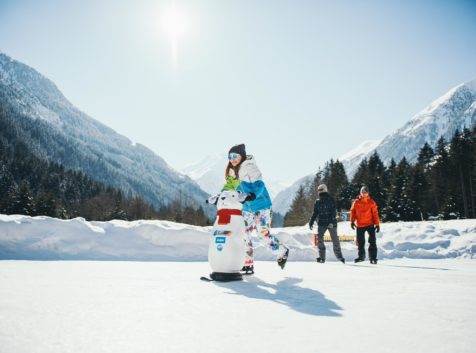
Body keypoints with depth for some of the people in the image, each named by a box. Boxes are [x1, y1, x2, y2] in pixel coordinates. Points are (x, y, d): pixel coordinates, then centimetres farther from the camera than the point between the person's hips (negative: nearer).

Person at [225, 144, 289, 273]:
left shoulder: (249, 167, -14)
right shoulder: (232, 172, 10)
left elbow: (259, 184, -24)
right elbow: (229, 187, 13)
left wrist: (252, 195, -42)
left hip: (261, 206, -8)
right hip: (247, 208, 8)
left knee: (264, 234, -7)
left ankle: (282, 251, 19)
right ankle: (247, 264, 12)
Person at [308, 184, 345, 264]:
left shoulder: (330, 200, -3)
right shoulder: (317, 202, 10)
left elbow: (333, 211, -11)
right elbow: (315, 213, 16)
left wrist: (331, 222, -21)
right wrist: (311, 222, 10)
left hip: (331, 223, -3)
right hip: (321, 223, 4)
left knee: (335, 239, 2)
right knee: (319, 239, -9)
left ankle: (339, 256, 17)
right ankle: (322, 257, -4)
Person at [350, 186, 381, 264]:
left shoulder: (371, 202, -1)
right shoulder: (356, 202, 2)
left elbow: (375, 213, -2)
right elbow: (353, 212, 6)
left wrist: (377, 224, -6)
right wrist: (352, 221, -2)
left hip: (370, 224, -2)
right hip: (360, 225, 2)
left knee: (372, 241, -7)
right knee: (360, 242, 10)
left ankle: (373, 257, -1)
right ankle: (361, 256, 26)